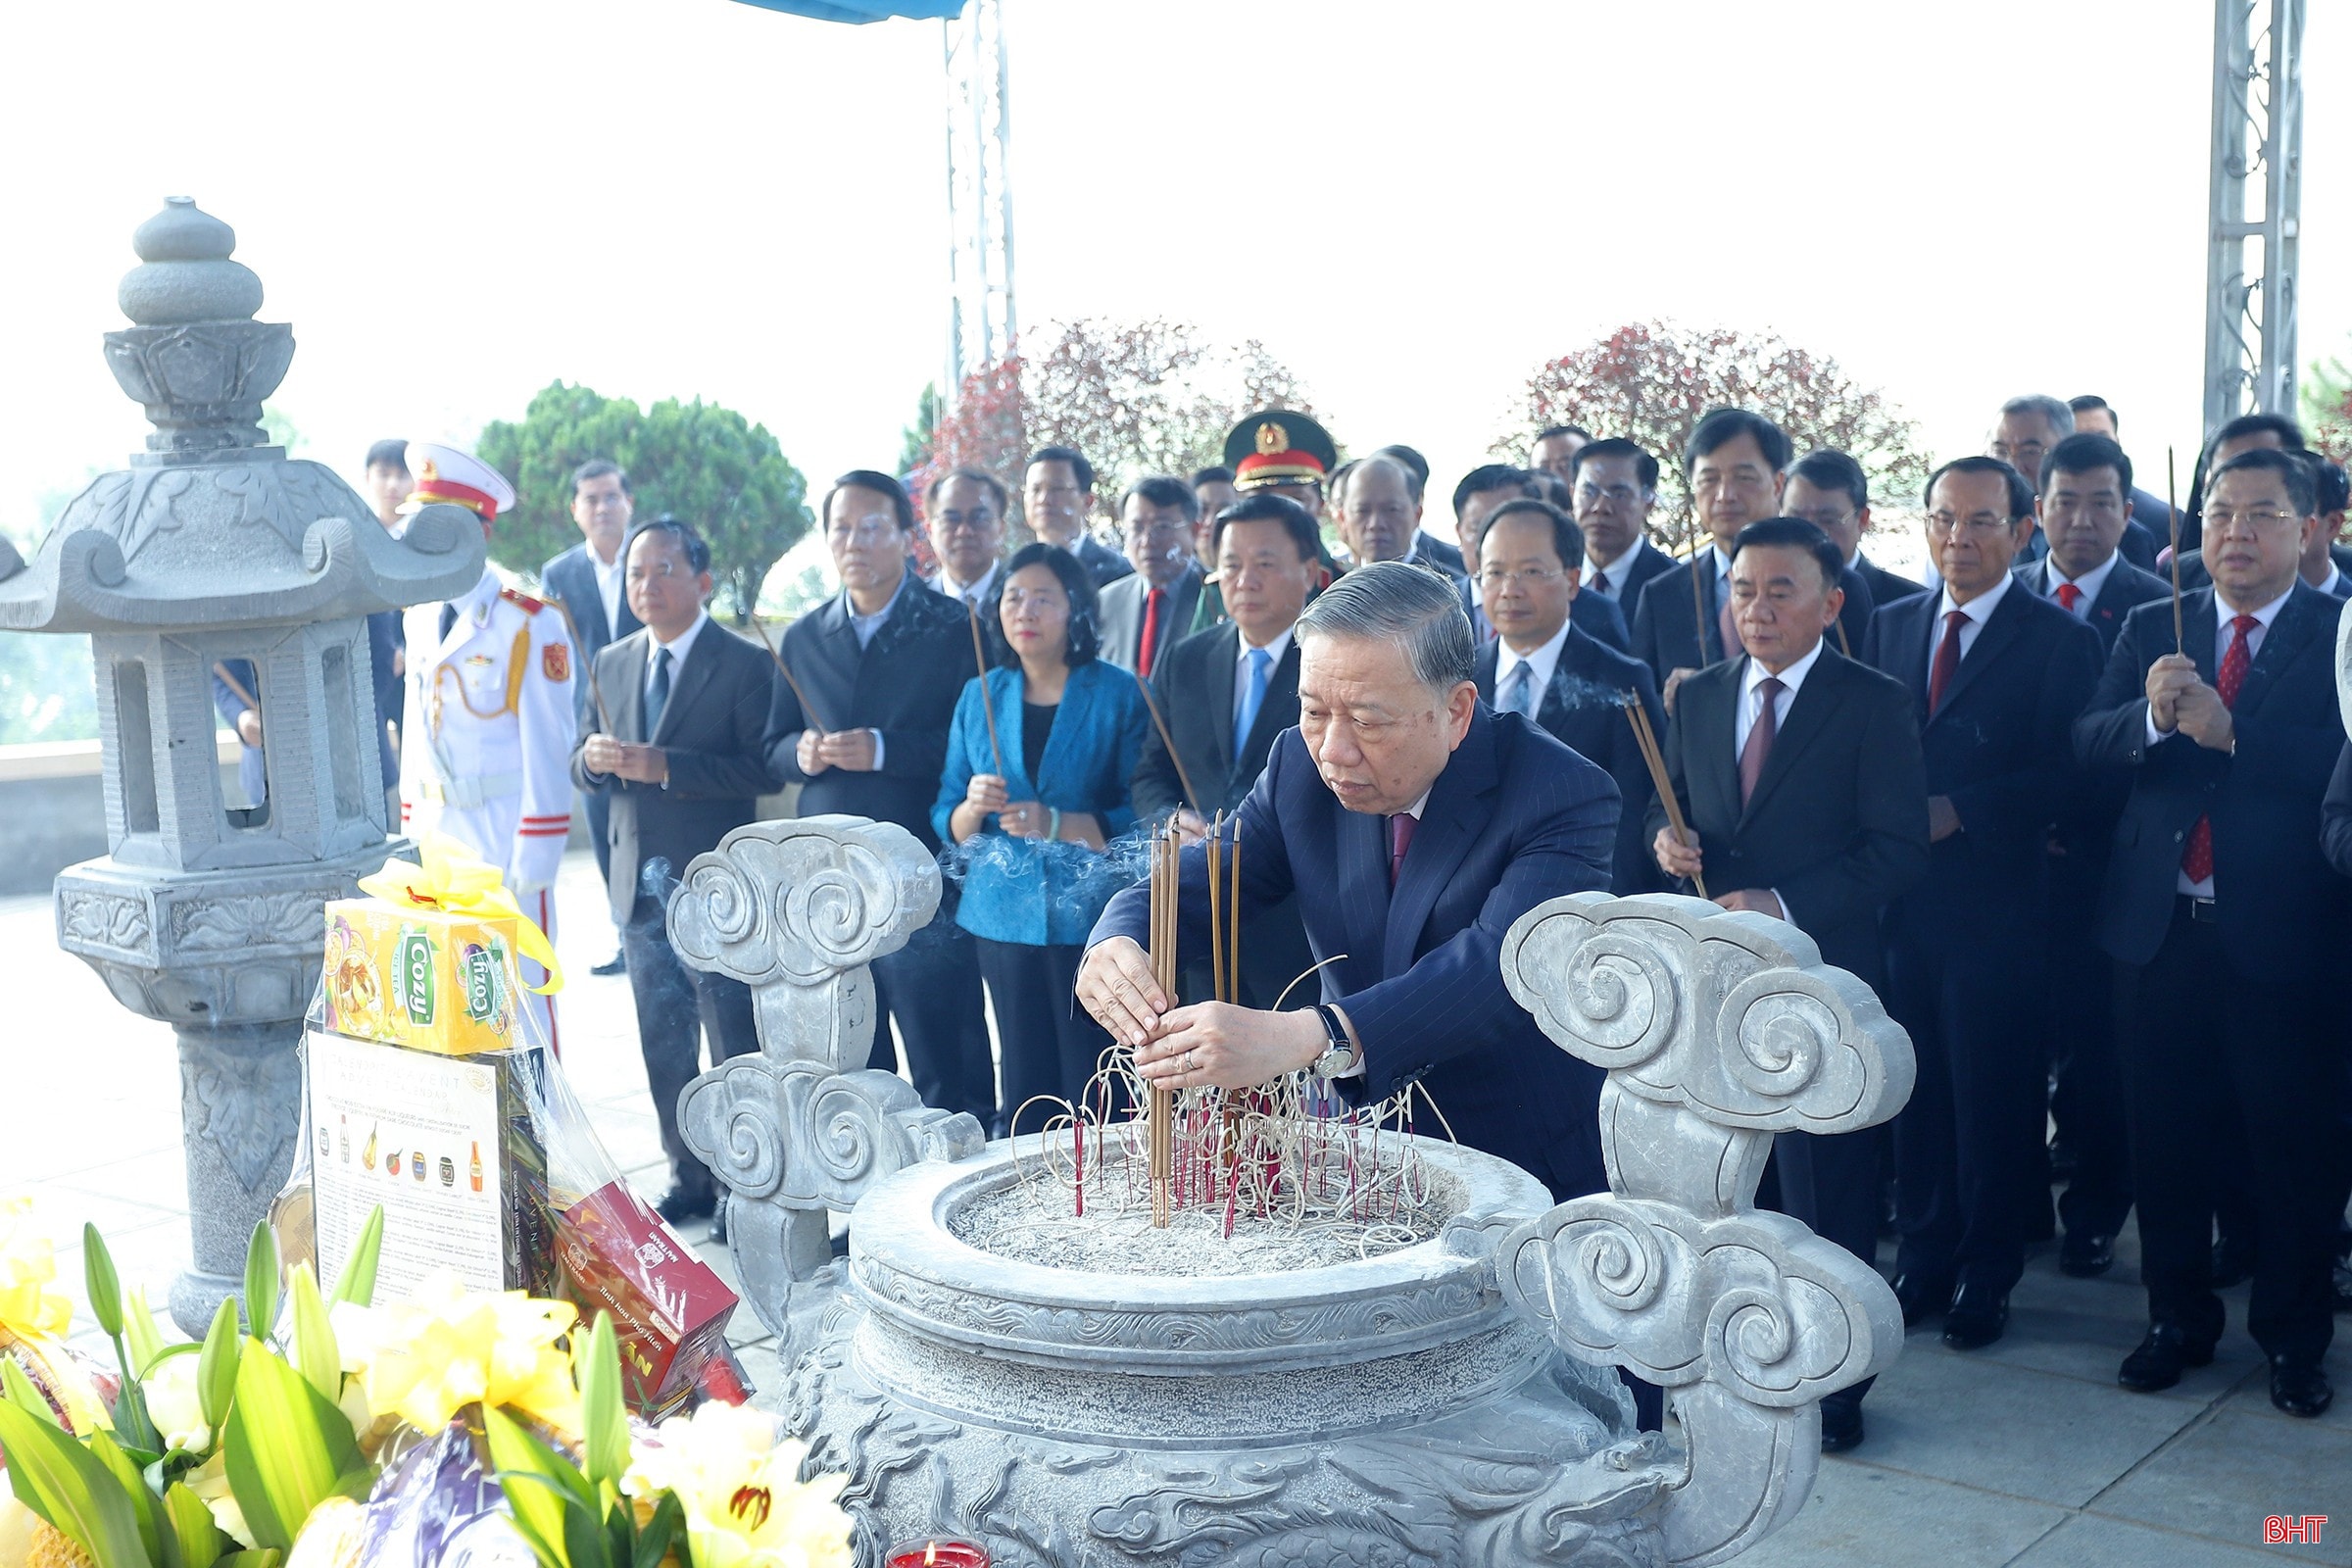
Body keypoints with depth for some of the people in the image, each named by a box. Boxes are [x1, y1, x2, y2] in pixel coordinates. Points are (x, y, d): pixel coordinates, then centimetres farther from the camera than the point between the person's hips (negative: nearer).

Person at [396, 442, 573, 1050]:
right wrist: (410, 829, 12)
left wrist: (535, 853, -16)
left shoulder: (527, 622, -13)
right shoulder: (419, 616, 9)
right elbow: (416, 730, 14)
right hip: (435, 834, 7)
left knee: (520, 995, 1)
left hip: (503, 840, -7)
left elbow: (548, 744, -14)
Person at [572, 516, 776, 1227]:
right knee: (664, 1046, 14)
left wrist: (665, 766, -24)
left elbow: (763, 768, -16)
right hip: (639, 885, 6)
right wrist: (594, 759, -10)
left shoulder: (745, 664, -7)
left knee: (736, 1047, -1)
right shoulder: (612, 664, 12)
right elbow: (584, 770, 15)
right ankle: (688, 1178, 25)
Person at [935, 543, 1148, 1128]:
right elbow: (946, 824, 10)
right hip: (1005, 917, 3)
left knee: (1096, 1093, -3)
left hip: (1090, 918, -3)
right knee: (1025, 1088, 7)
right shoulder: (980, 696, 9)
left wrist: (1055, 824, -19)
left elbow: (1142, 815, -7)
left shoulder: (1119, 695, -2)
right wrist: (974, 806, -12)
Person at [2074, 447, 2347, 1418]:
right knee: (2163, 1133, 11)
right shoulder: (2151, 630, 9)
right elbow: (2087, 743, -2)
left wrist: (2229, 731, -24)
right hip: (2161, 924, 3)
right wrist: (2151, 716, -21)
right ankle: (2179, 1319, 27)